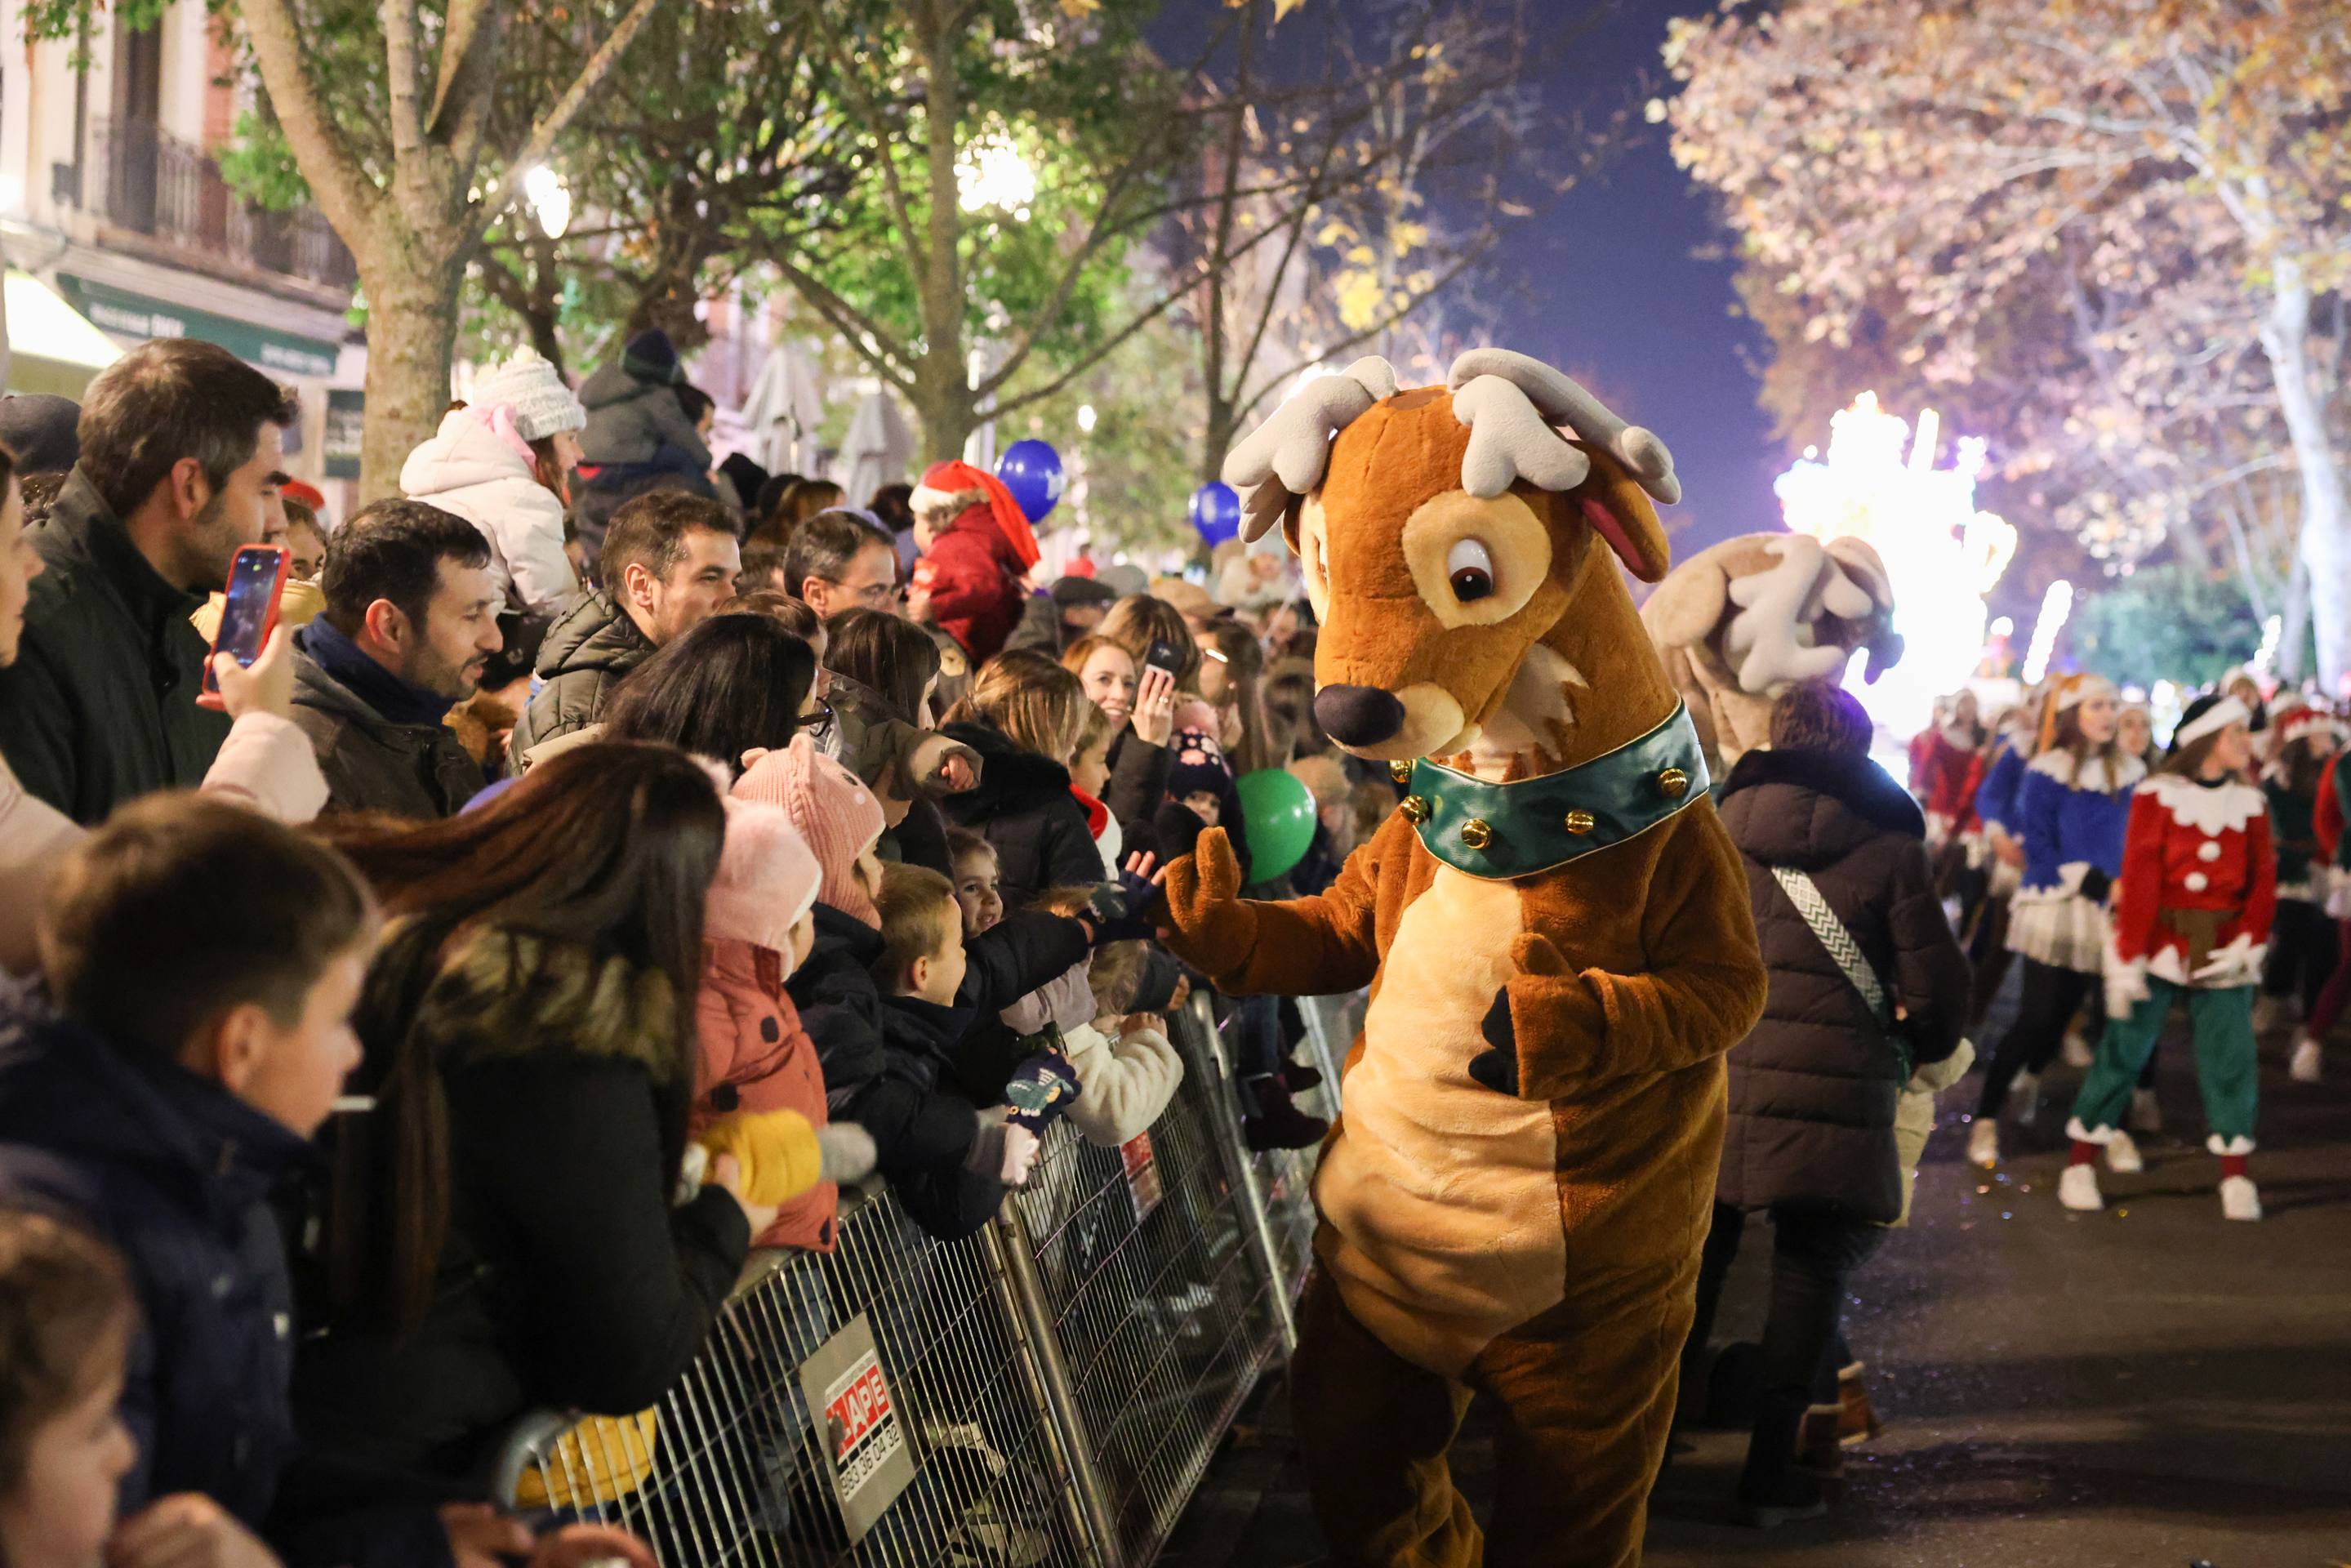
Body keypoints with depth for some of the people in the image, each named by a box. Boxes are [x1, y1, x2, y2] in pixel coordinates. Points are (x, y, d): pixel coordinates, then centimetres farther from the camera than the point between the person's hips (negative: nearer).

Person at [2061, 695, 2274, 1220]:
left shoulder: (2249, 802, 7)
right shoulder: (2157, 796, -6)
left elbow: (2263, 879, 4)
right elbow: (2138, 879, -9)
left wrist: (2250, 941, -10)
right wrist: (2126, 959, -12)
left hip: (2222, 953, 3)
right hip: (2160, 942, -3)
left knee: (2230, 1058, 1)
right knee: (2124, 1048, -1)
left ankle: (2235, 1176, 12)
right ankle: (2080, 1165, 9)